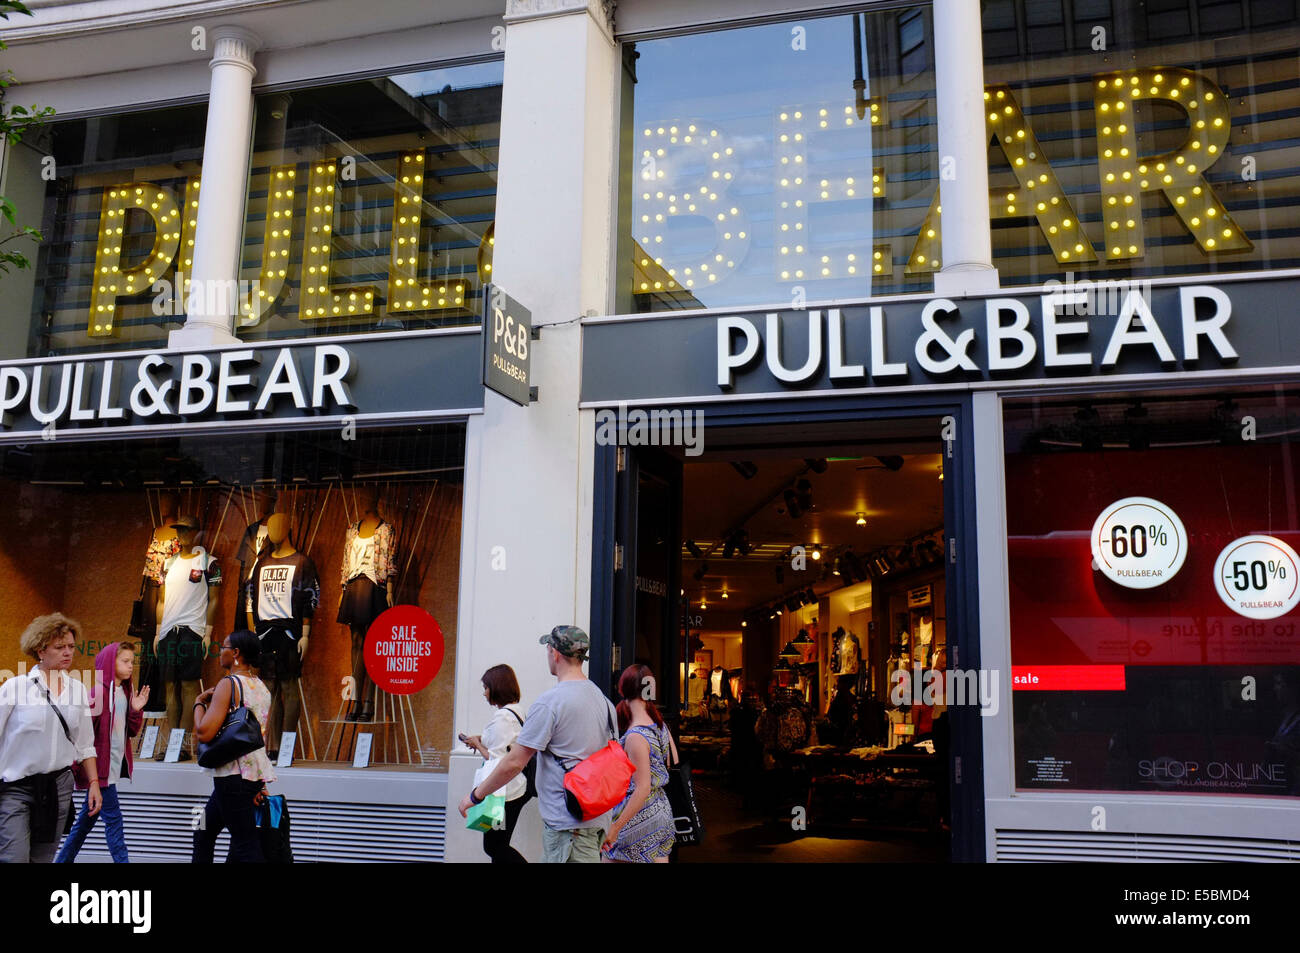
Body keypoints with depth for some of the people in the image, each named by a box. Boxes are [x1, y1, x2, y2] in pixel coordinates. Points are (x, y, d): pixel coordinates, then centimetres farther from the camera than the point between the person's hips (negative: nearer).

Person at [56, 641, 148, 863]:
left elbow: (132, 731, 11)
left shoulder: (125, 692, 10)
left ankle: (63, 859, 28)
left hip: (114, 765, 8)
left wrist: (137, 709, -2)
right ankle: (122, 860, -3)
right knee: (113, 817, -6)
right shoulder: (100, 691, -14)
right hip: (102, 765, -8)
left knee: (88, 816, 16)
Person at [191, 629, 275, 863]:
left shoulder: (228, 684, -13)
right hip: (257, 775, 9)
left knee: (245, 845, -6)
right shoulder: (262, 688, 13)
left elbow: (204, 733, -21)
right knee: (204, 834, 22)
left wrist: (199, 703, -3)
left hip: (233, 775, -9)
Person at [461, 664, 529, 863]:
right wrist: (482, 740, 13)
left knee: (494, 846, -1)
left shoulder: (502, 717, -18)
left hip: (504, 793, -10)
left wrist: (478, 744, -5)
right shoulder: (517, 713, 10)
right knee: (498, 846, 14)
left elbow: (497, 760, -21)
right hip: (515, 789, 10)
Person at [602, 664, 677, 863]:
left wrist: (615, 828, -20)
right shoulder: (661, 727, 3)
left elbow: (642, 789, -22)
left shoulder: (635, 736, -20)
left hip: (639, 817, -8)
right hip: (662, 810, 8)